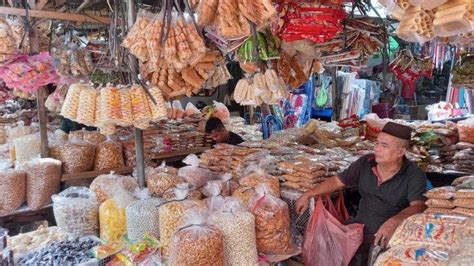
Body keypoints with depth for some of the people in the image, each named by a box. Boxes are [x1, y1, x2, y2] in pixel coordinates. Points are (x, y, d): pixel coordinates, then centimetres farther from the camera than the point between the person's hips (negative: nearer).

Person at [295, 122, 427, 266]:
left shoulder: (414, 174, -11)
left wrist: (394, 222, -43)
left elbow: (418, 206, -23)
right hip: (358, 226, 5)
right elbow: (337, 181, 10)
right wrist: (308, 194, 6)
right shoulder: (365, 162, 1)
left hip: (389, 234, -4)